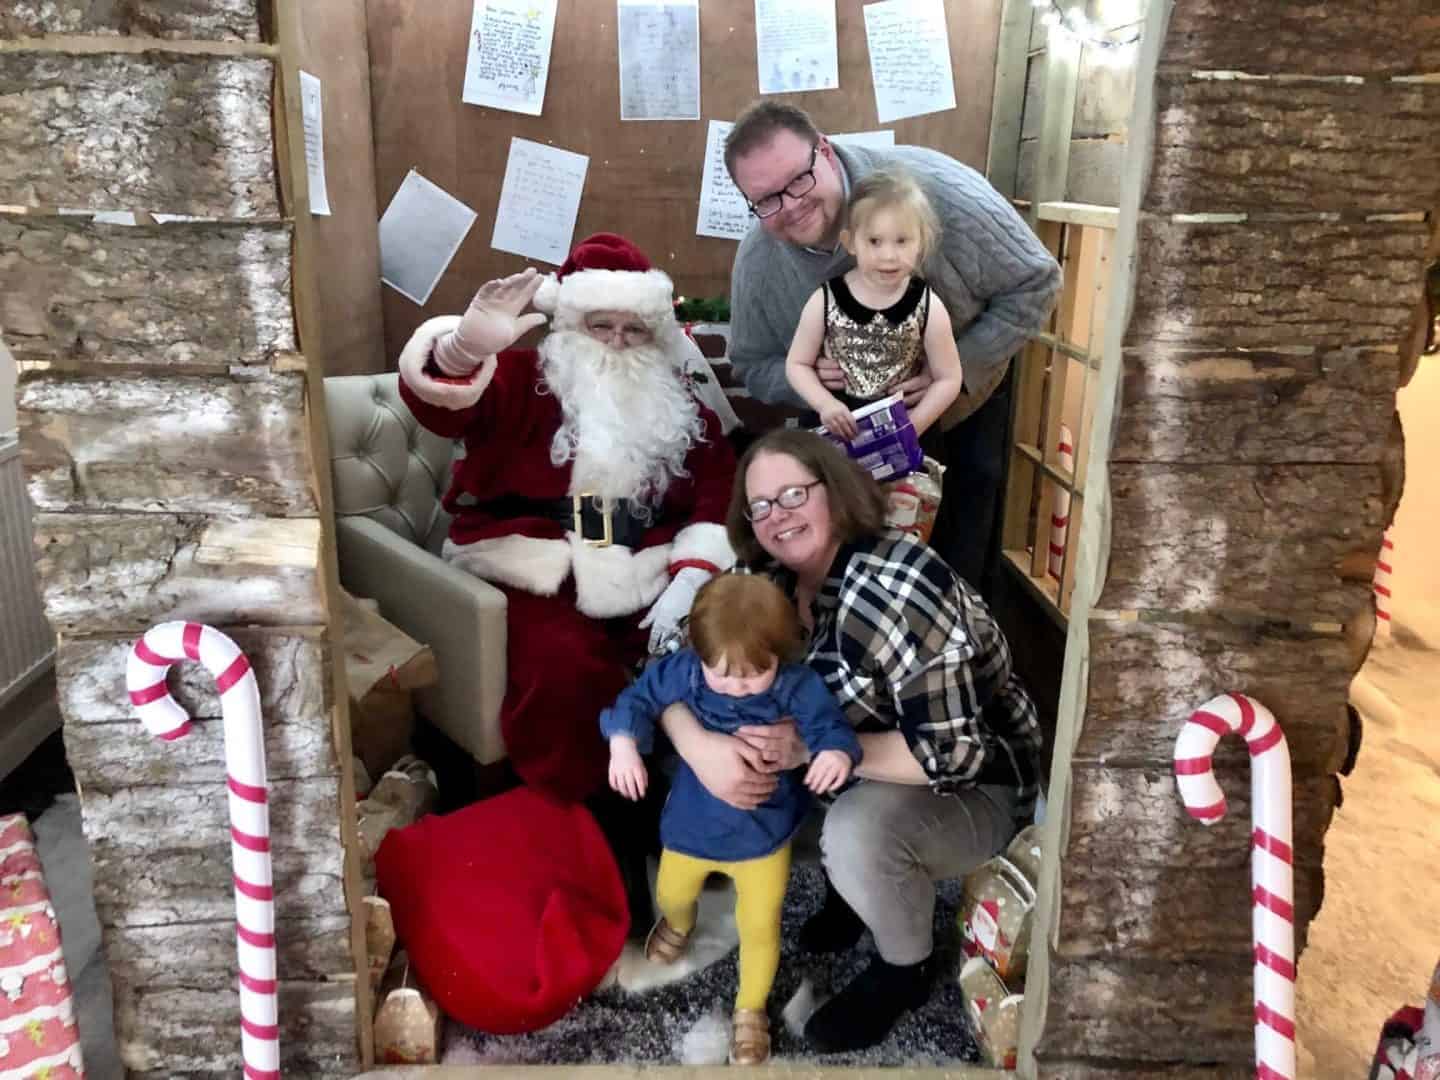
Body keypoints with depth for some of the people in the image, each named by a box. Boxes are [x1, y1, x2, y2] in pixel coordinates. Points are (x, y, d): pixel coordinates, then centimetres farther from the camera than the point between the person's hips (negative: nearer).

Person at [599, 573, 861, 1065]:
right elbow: (640, 698, -12)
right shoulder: (685, 670, -21)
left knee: (760, 927, 12)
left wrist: (836, 751, -51)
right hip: (692, 822, 2)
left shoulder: (797, 686, -25)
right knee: (671, 895, 28)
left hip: (763, 832, -2)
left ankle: (750, 1010, 40)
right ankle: (678, 924, 68)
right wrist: (624, 743, -30)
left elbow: (827, 722, -27)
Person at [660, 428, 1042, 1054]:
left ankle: (906, 969, -1)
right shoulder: (769, 581, -9)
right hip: (861, 771, 7)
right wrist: (700, 749, -30)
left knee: (858, 830, -33)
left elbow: (954, 754, -31)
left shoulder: (900, 590, -30)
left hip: (973, 788, -7)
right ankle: (848, 883, 14)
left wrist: (813, 749, -33)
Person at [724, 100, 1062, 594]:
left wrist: (958, 371, -36)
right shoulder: (756, 263, -25)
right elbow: (753, 365, -9)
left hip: (969, 375, -1)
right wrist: (804, 377, -33)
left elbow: (1035, 284, -25)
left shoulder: (933, 189, -36)